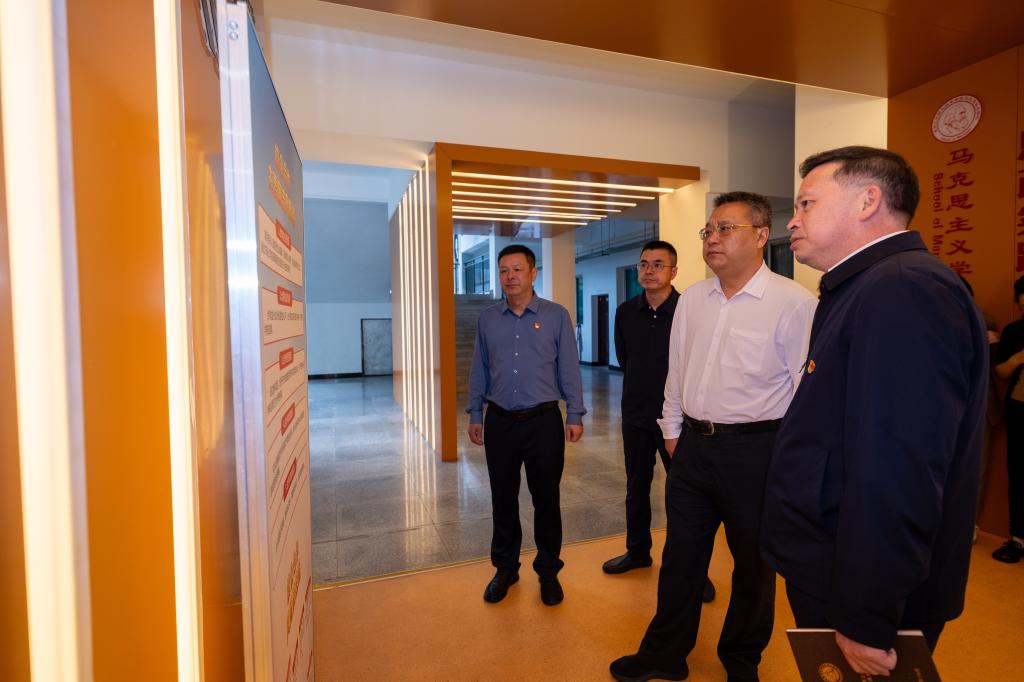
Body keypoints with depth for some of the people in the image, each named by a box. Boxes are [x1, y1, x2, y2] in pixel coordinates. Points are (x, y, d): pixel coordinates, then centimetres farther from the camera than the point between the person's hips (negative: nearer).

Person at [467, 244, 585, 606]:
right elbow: (479, 370, 10)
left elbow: (569, 368, 0)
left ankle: (548, 571, 29)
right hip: (500, 422, 3)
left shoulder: (556, 315, -1)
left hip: (543, 422, -2)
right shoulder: (487, 318, 6)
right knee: (502, 499, 13)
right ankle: (505, 568, 33)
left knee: (546, 499, 9)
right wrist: (475, 415, 8)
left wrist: (575, 415, -3)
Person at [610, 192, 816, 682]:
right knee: (680, 555, 17)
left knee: (753, 563, 17)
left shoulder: (793, 303, -12)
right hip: (693, 444, 5)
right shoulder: (691, 300, 5)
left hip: (755, 449, -4)